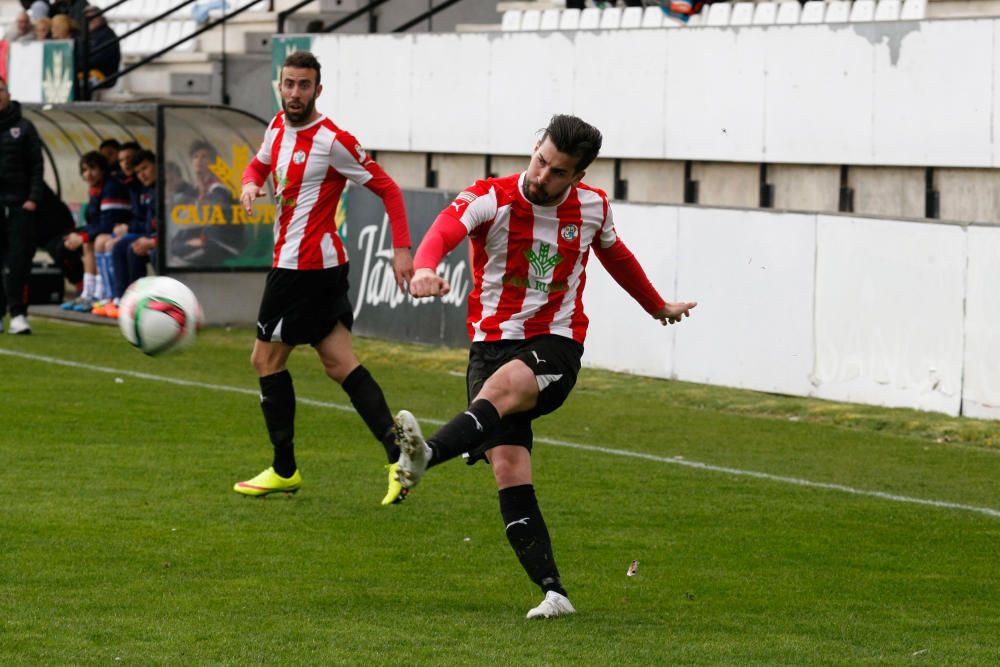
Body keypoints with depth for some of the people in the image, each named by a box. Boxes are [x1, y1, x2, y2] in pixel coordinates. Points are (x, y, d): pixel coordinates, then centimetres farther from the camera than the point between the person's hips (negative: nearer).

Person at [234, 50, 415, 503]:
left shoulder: (333, 141, -15)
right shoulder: (278, 127, 10)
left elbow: (388, 189, -12)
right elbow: (260, 163, 29)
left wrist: (402, 248, -20)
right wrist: (250, 183, 5)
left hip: (302, 266, -9)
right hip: (325, 263, 9)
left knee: (267, 359, 2)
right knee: (340, 364, 5)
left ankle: (284, 470, 10)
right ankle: (396, 454, -2)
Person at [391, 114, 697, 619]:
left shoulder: (592, 207, 5)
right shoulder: (491, 198, -6)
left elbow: (616, 255, 27)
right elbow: (446, 229, -28)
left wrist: (657, 307, 43)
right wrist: (424, 268, -52)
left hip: (556, 345, 0)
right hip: (492, 343, 0)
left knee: (502, 386, -36)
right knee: (508, 466, -16)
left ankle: (428, 454, -61)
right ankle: (553, 591, -16)